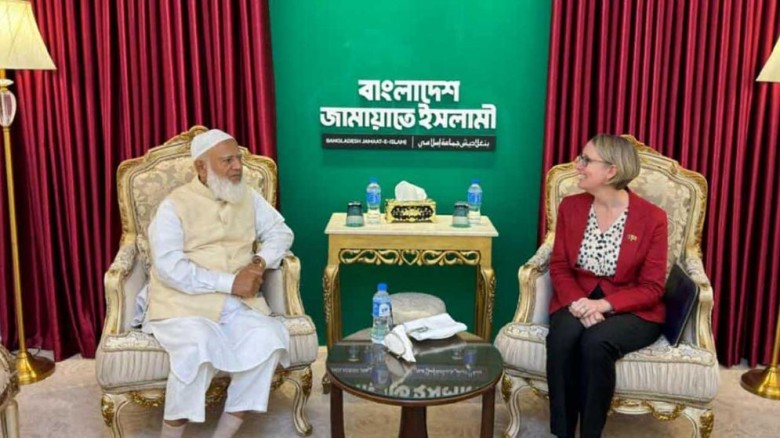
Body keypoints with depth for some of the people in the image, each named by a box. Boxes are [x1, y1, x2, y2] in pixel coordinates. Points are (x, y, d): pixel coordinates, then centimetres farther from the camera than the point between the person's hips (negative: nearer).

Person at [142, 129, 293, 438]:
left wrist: (261, 262, -7)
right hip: (184, 303, -4)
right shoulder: (174, 205, -5)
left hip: (239, 304, 4)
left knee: (269, 340, -24)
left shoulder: (249, 197, 12)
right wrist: (230, 282, -20)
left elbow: (280, 232, 15)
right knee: (197, 349, -34)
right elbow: (169, 267, -16)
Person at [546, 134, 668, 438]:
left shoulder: (652, 218, -9)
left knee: (595, 342, -34)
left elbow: (652, 288, -8)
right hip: (578, 302, 3)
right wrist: (578, 302, -18)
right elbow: (559, 267, 2)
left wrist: (604, 305, -24)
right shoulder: (570, 207, 3)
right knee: (561, 338, -30)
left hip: (631, 311, -2)